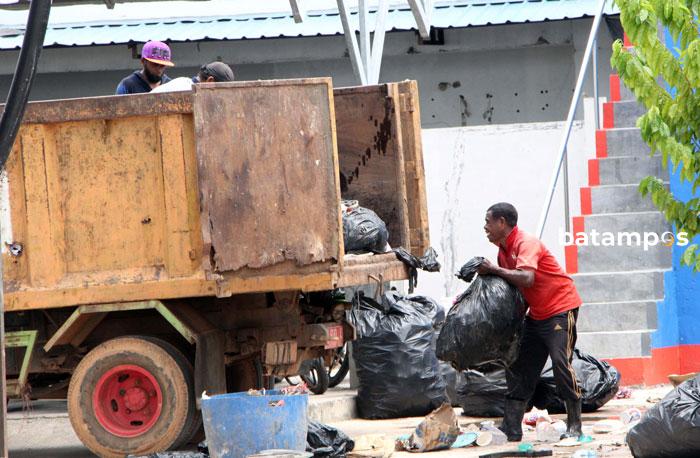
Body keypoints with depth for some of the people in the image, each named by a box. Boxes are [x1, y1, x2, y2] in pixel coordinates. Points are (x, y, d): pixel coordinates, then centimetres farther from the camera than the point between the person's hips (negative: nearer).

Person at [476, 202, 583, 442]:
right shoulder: (504, 249, 8)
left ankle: (574, 426, -10)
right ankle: (511, 429, 8)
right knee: (519, 366, 7)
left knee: (561, 362, -17)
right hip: (537, 314, 10)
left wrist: (494, 269, -26)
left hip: (560, 308, -10)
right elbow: (510, 285, 9)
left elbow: (526, 278, -34)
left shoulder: (526, 244, -19)